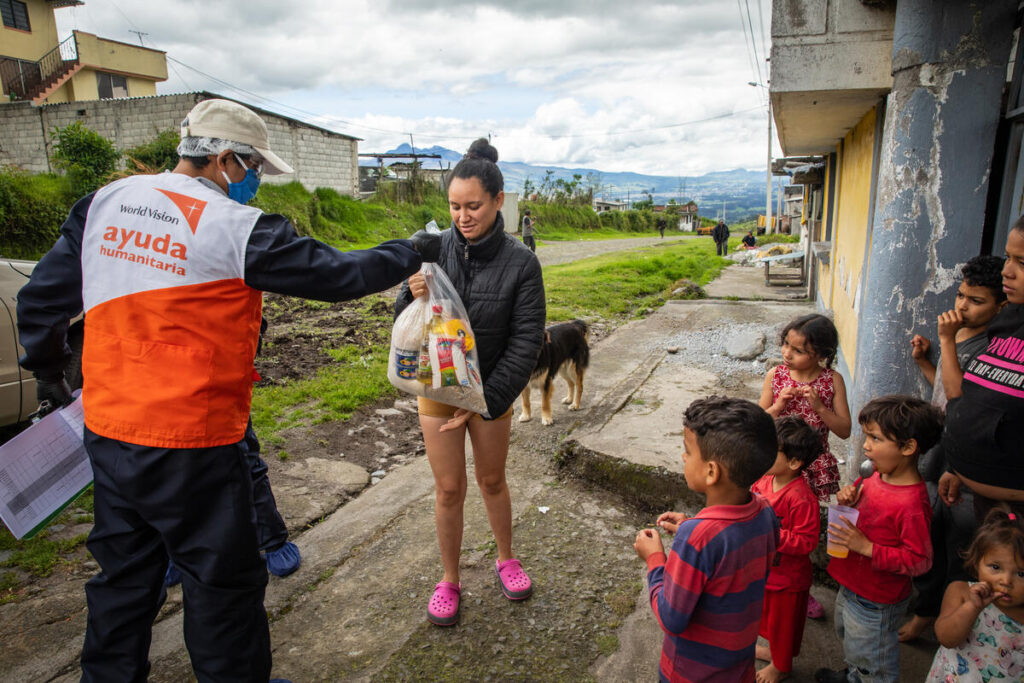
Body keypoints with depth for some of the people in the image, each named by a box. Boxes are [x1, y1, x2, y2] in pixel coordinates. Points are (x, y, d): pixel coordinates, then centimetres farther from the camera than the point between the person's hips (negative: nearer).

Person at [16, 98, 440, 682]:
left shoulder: (104, 204, 5)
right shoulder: (237, 227, -16)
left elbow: (43, 296, 12)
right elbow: (337, 274, -12)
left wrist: (48, 374, 27)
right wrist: (413, 253, 3)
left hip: (108, 433, 7)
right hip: (192, 444, -7)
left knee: (123, 575, 24)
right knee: (222, 582, 11)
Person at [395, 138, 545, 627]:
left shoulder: (520, 263, -15)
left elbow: (526, 343, -12)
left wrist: (485, 401, -15)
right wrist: (412, 297, -28)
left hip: (492, 391, 0)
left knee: (492, 480, 17)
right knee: (449, 489, 9)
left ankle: (505, 559, 42)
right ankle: (449, 580, 30)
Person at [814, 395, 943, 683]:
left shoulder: (912, 504, -32)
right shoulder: (880, 476, -6)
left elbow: (919, 560, -27)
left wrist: (866, 547, -31)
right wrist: (851, 498, -9)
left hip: (875, 602, -9)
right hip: (852, 585, 9)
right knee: (847, 634, 34)